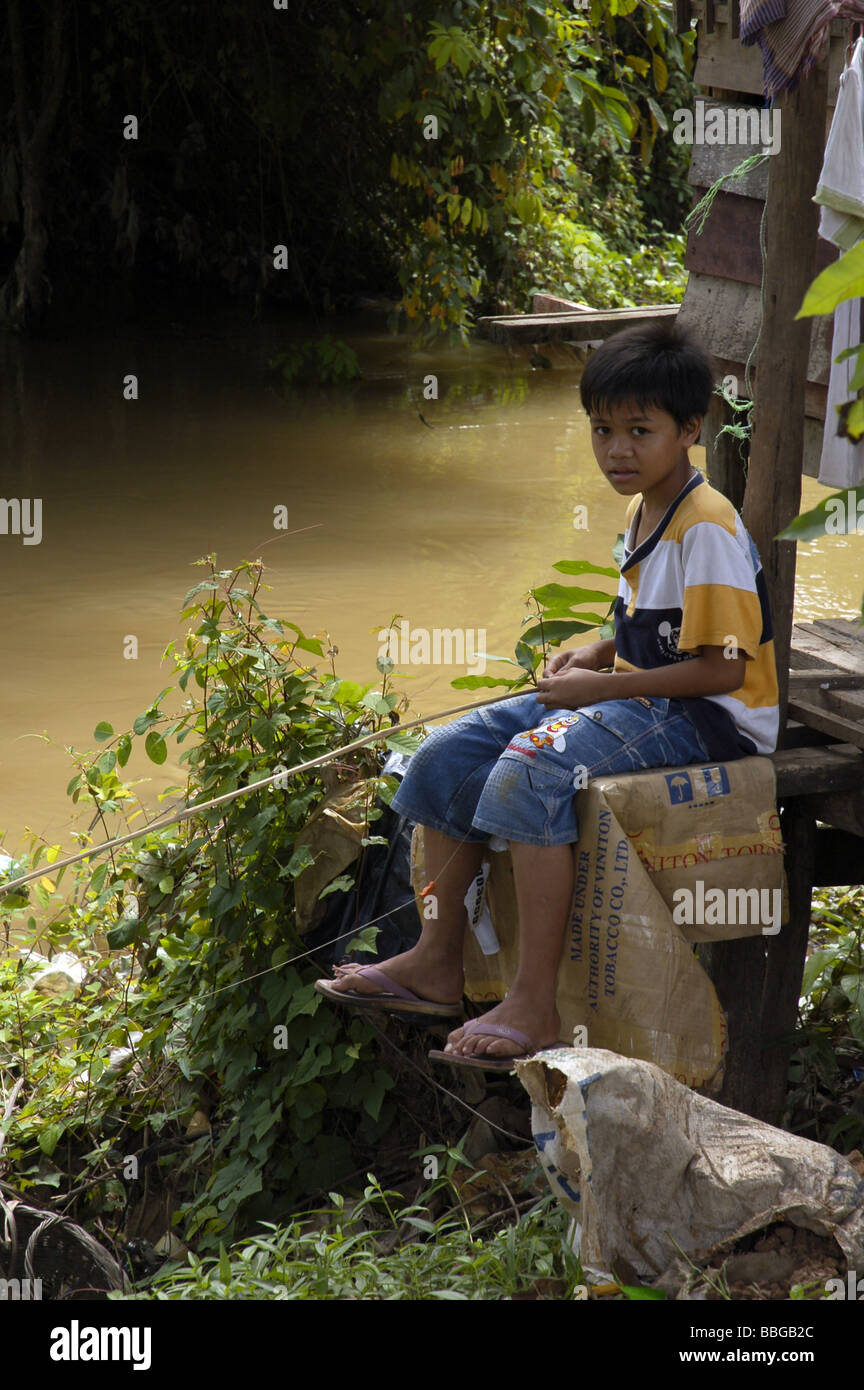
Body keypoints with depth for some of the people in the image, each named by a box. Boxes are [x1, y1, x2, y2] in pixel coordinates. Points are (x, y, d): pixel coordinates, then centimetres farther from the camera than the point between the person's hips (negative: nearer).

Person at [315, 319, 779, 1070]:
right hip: (641, 701, 10)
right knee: (450, 754, 3)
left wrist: (604, 685, -20)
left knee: (534, 768, -33)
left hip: (708, 721, -10)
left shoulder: (706, 530, -18)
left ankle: (536, 1007, -30)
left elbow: (723, 667, -23)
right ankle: (438, 964, 12)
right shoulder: (644, 509, 12)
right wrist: (598, 652, 6)